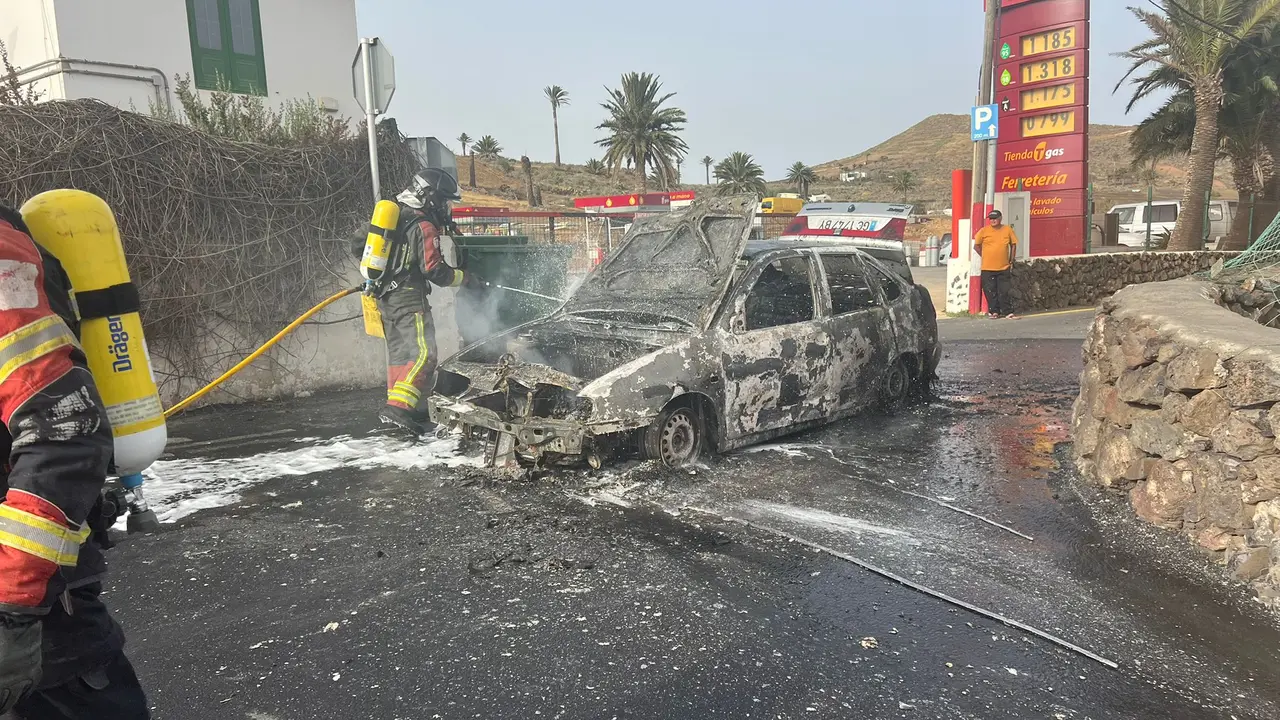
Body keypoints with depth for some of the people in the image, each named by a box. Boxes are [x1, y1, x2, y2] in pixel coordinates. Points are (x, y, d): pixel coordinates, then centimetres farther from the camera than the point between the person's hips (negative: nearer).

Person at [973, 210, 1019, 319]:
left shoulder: (1008, 230, 2)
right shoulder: (984, 231, -1)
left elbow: (1013, 245, 12)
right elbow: (976, 246, 9)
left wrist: (1011, 262, 9)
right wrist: (986, 257, 5)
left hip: (1004, 268, 0)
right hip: (987, 268, 0)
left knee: (1004, 291, 1)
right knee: (990, 292, 4)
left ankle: (1007, 312, 7)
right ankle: (993, 311, 14)